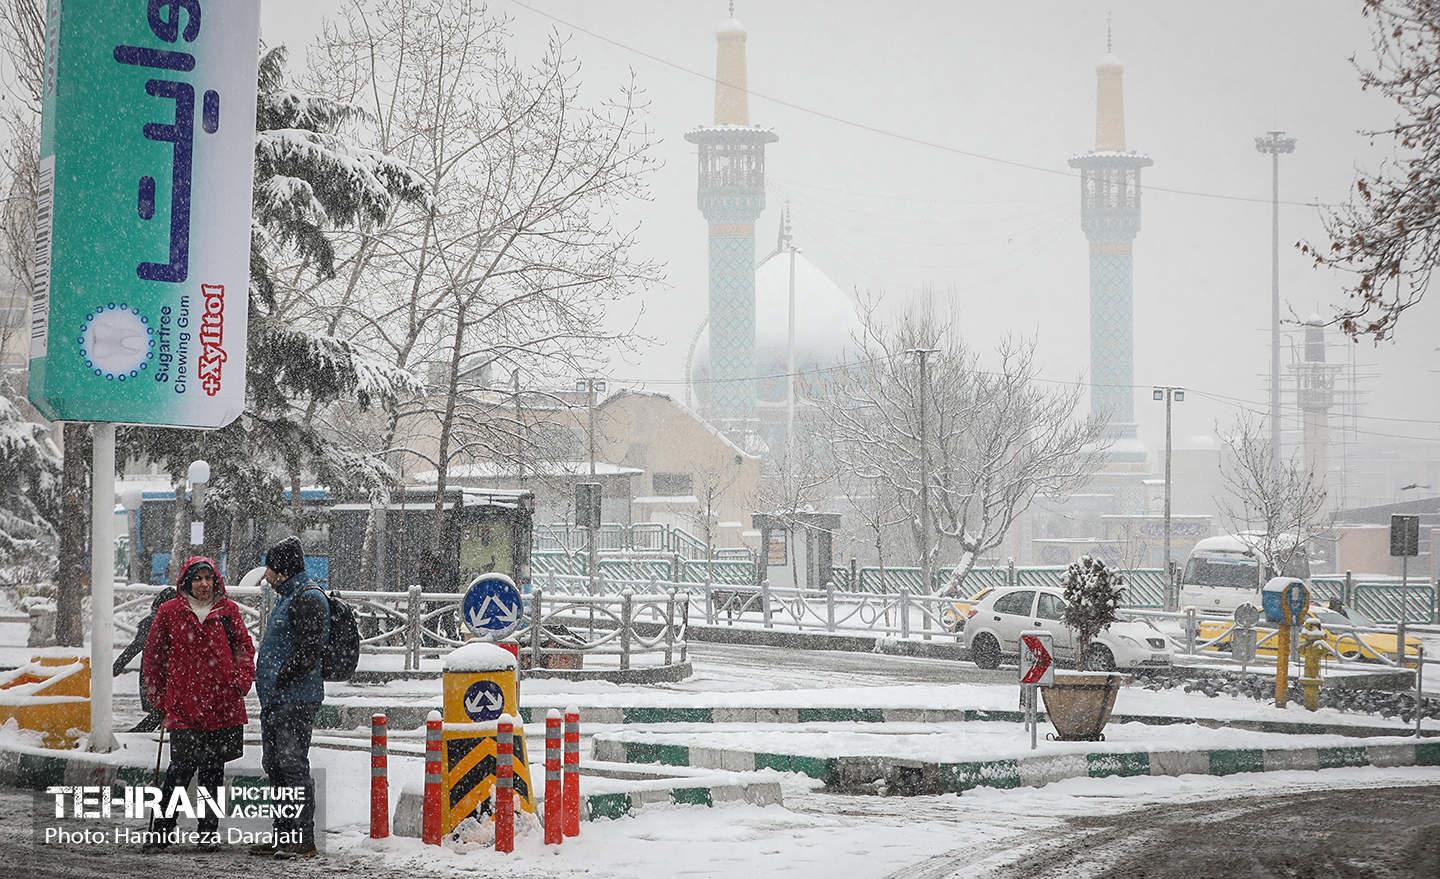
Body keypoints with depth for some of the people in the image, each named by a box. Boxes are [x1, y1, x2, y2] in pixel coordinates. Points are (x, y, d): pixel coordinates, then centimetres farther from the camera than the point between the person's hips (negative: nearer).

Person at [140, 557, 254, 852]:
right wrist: (157, 695, 7)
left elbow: (244, 648, 14)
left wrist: (242, 680, -1)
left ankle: (209, 832, 18)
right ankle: (162, 831, -3)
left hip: (223, 706, 2)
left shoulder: (228, 611, 8)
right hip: (183, 704, -2)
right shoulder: (169, 612, 4)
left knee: (213, 770, 8)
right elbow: (153, 654, 10)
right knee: (182, 767, -12)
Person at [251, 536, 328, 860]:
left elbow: (311, 648, -20)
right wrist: (268, 682, 17)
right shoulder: (287, 598, 22)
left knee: (292, 765, -11)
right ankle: (283, 835, 18)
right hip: (275, 699, 11)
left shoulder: (309, 599, -11)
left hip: (296, 699, -11)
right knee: (275, 766, 12)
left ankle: (303, 840, -11)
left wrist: (282, 679, -18)